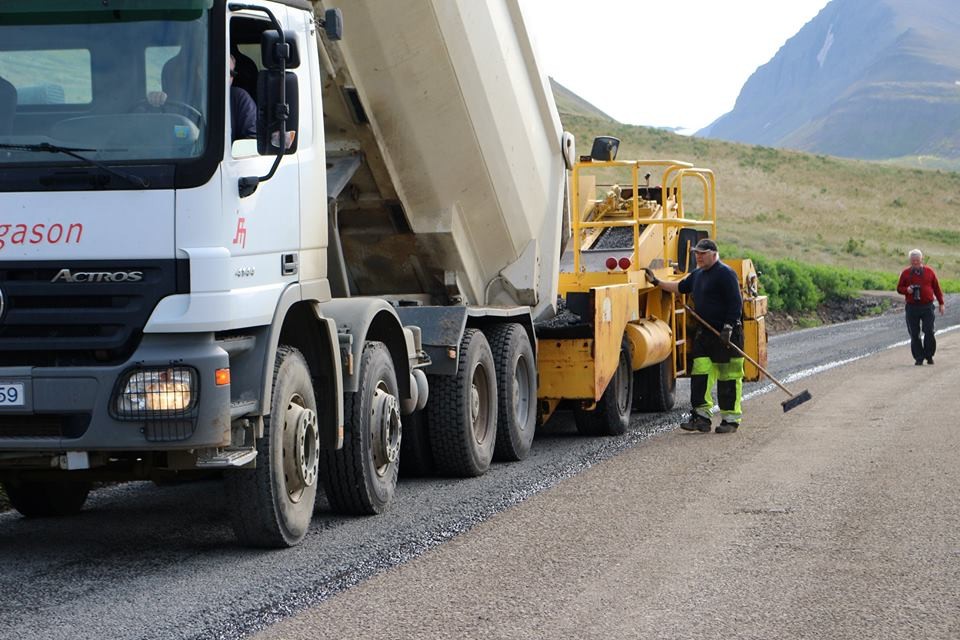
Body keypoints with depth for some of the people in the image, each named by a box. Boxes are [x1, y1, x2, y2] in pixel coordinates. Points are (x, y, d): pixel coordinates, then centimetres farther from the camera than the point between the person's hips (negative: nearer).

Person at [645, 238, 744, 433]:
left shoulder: (725, 274, -11)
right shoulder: (697, 275, 16)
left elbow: (736, 304, -16)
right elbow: (680, 287, 32)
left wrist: (728, 328, -21)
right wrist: (656, 282, 29)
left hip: (727, 334, -8)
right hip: (704, 333, 8)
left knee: (728, 377, -2)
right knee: (700, 372, 1)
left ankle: (730, 419, 4)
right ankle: (701, 416, 1)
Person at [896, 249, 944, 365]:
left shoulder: (929, 272, 8)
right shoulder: (905, 273, 7)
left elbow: (936, 288, 12)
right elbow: (899, 288, 11)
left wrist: (941, 303, 11)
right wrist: (907, 290, -11)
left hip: (927, 306, -1)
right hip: (912, 307, 1)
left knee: (929, 332, -8)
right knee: (914, 334, 0)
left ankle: (929, 356, 6)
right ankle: (919, 358, 7)